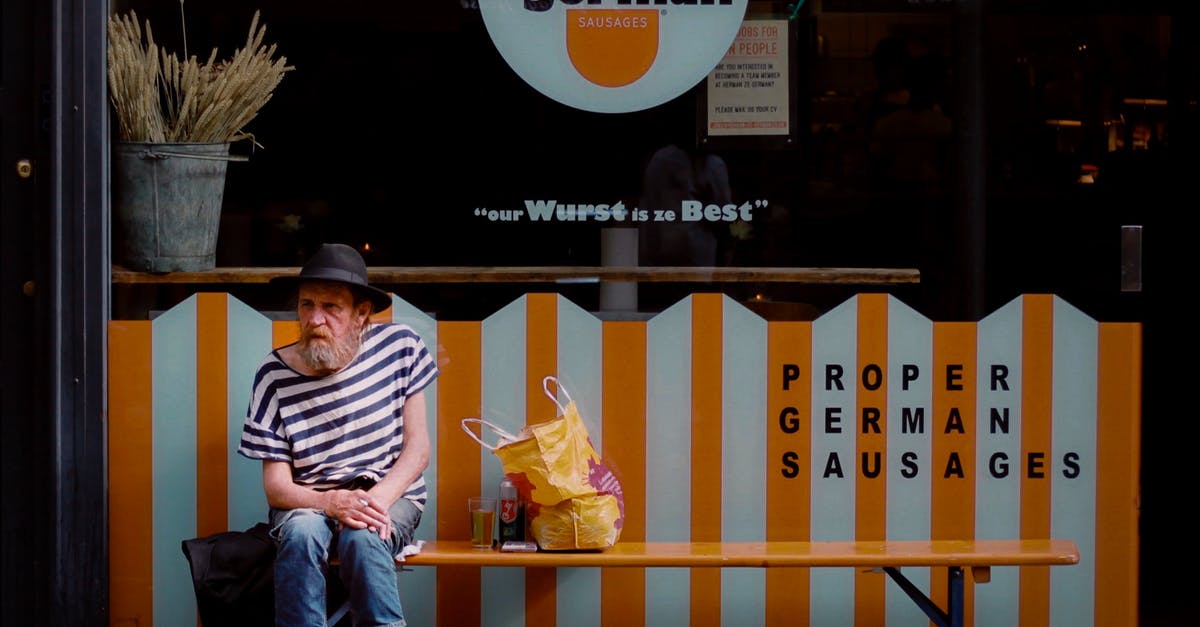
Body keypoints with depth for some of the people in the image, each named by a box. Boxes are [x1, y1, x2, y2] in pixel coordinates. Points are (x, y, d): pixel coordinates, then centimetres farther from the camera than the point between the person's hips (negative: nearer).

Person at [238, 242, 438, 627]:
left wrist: (378, 499, -20)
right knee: (301, 532, -34)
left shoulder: (399, 345, -5)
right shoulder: (275, 375, -8)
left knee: (362, 537, -34)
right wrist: (333, 502, -28)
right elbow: (276, 488, -8)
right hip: (309, 503, 0)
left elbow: (417, 448, -2)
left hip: (390, 497, 0)